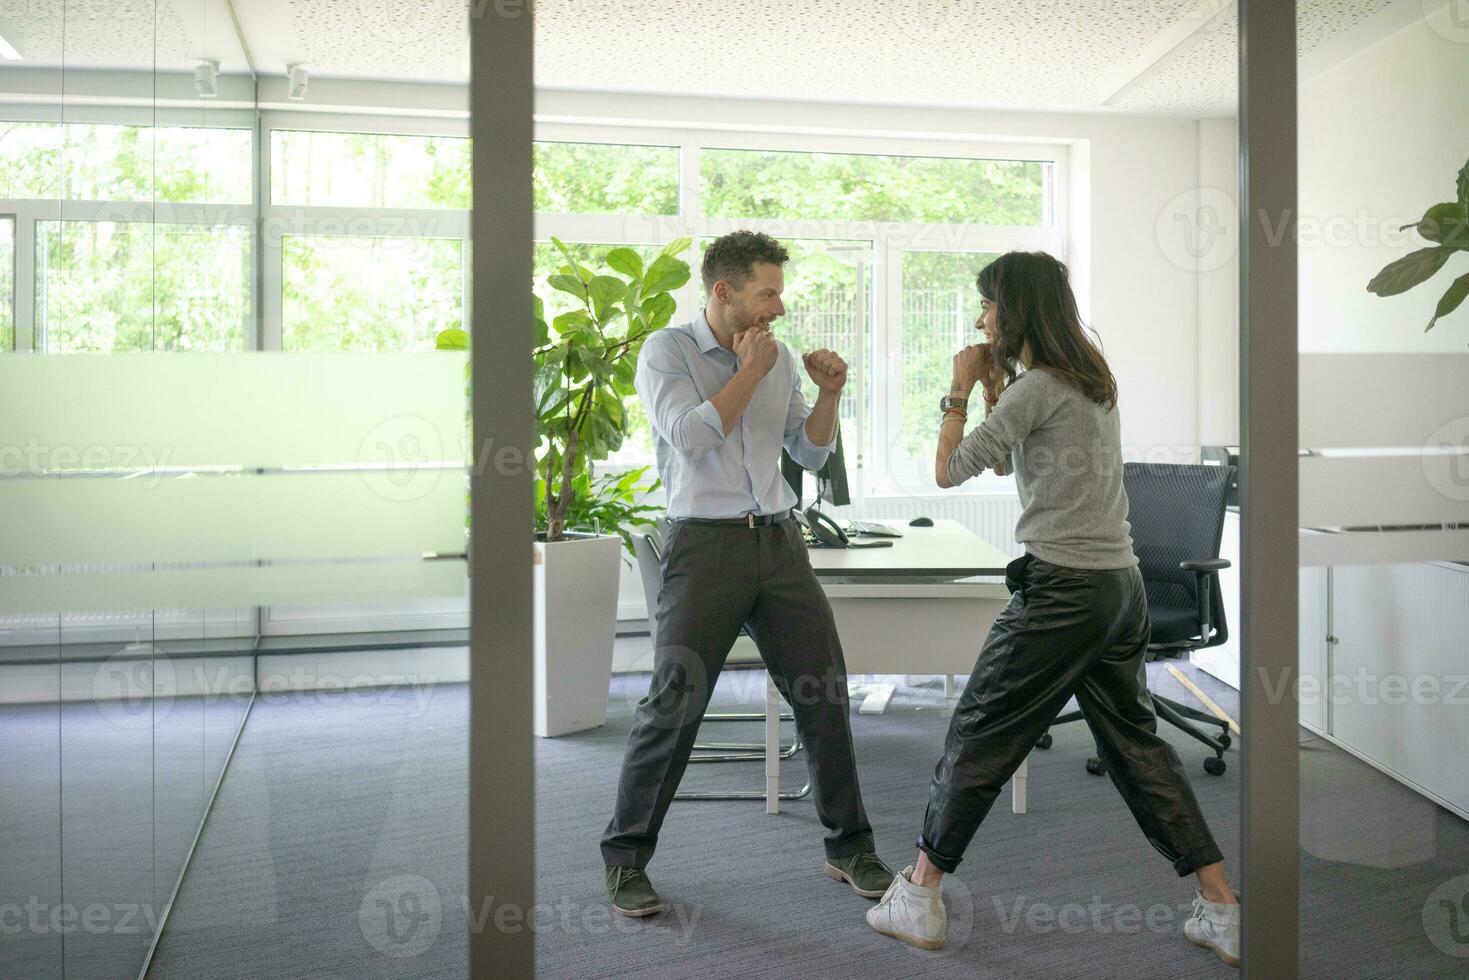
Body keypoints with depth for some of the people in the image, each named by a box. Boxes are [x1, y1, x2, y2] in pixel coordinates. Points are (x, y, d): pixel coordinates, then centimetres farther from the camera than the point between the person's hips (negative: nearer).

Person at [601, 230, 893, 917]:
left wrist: (829, 394, 1)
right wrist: (750, 371, -10)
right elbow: (691, 436, -17)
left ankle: (849, 848, 20)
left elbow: (810, 453, 17)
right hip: (705, 545, -5)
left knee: (823, 694, 4)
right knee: (674, 702, -6)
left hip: (778, 540, 5)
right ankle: (626, 858, 12)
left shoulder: (777, 358, 13)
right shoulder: (667, 350, -2)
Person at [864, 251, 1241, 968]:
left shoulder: (1037, 386, -13)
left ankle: (920, 896, 12)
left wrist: (960, 390, 2)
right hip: (1120, 584, 9)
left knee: (980, 733, 2)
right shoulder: (1090, 376, 15)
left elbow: (949, 471, -9)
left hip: (1063, 586, -9)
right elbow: (1006, 456, 24)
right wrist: (992, 385, 16)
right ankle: (1223, 911, 16)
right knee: (1135, 741, 15)